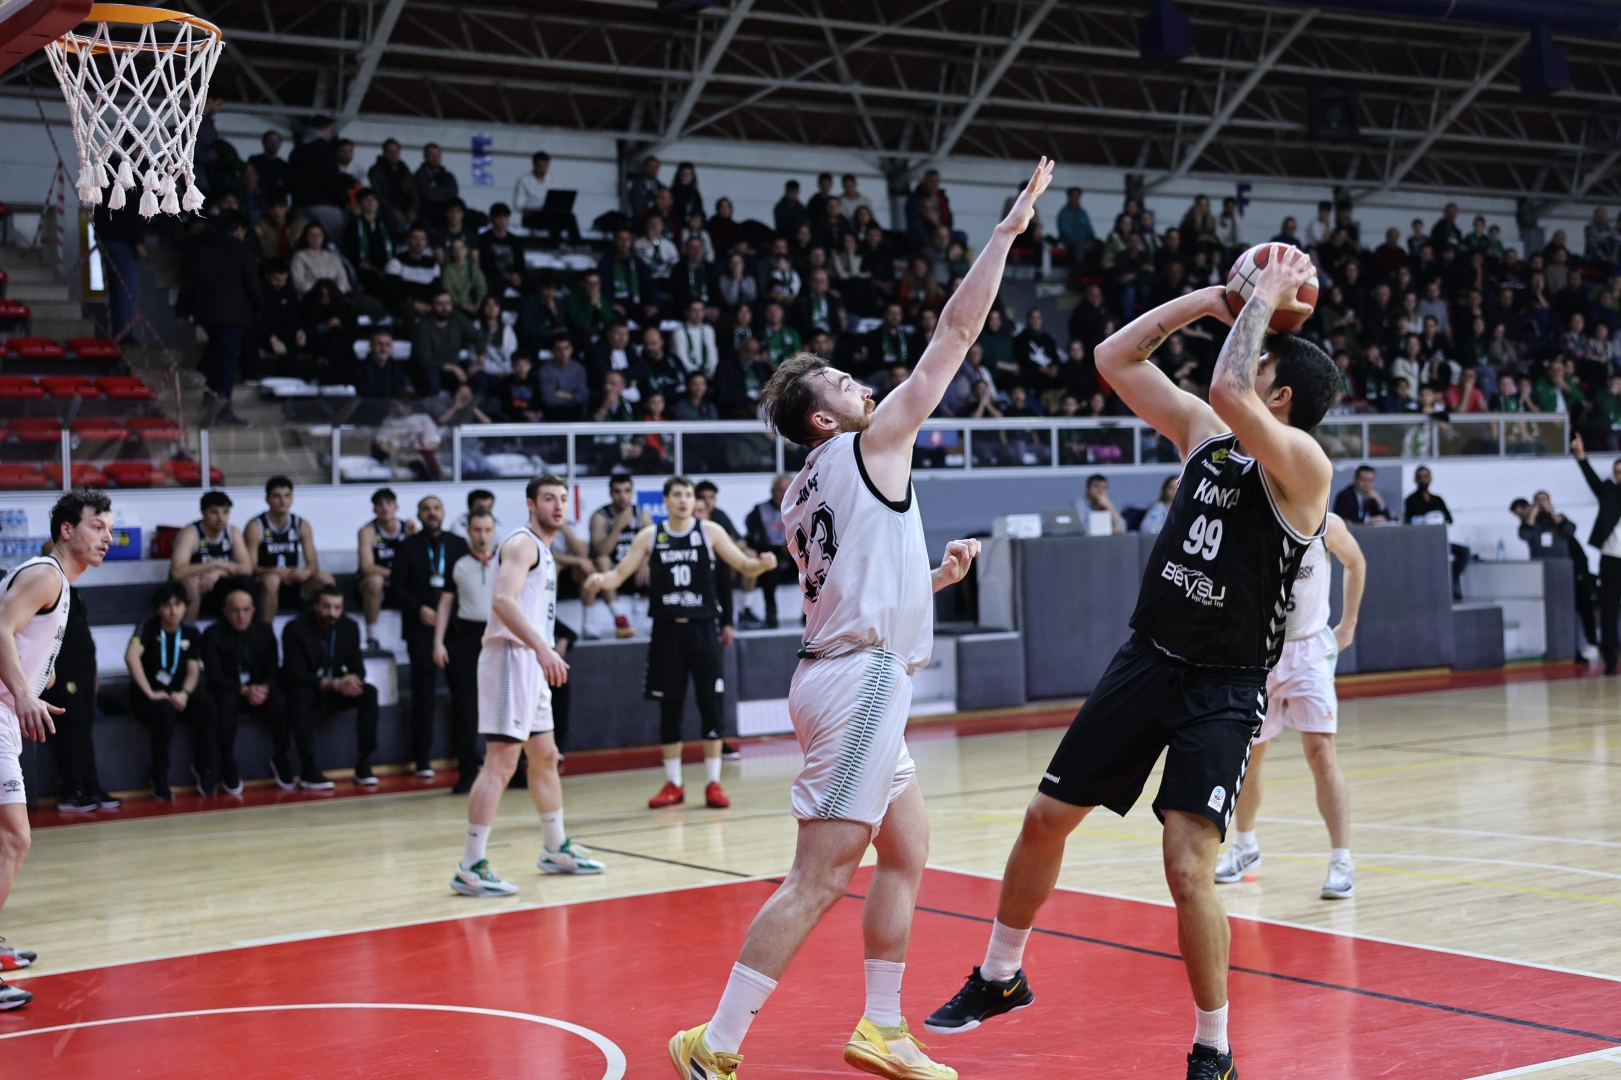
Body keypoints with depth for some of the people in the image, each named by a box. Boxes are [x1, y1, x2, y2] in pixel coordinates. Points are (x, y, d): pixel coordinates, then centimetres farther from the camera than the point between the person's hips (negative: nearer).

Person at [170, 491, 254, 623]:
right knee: (191, 581, -37)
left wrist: (218, 572, -27)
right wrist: (217, 564, -31)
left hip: (216, 589, 4)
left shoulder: (233, 532, -3)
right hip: (187, 592, -4)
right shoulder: (190, 533, -21)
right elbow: (177, 572, -35)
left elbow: (247, 568, -9)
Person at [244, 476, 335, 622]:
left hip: (294, 586, 4)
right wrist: (278, 572, -31)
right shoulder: (256, 527, -8)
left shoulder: (302, 525, 5)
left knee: (324, 579, -22)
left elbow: (313, 563, 1)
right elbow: (250, 567, -14)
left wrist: (307, 572, -24)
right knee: (271, 579, -38)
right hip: (264, 587, -4)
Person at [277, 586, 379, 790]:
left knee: (369, 692, -23)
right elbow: (296, 675, -24)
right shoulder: (295, 628, -18)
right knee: (302, 696, -38)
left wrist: (352, 679, -29)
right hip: (304, 691, -4)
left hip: (335, 692, 4)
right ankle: (309, 771, -33)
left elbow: (358, 667, -3)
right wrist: (333, 684, -36)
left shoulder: (350, 627, -3)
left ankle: (363, 764, -21)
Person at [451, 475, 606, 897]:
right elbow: (503, 600, -26)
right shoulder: (522, 543, -11)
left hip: (531, 662, 10)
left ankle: (556, 849, 33)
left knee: (545, 757, 19)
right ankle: (470, 868, -14)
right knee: (501, 762, -14)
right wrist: (542, 648, -34)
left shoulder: (543, 550, 20)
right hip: (511, 657, -10)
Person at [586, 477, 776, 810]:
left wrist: (761, 565, -22)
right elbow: (620, 574, 4)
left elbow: (742, 565, 1)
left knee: (710, 704, -2)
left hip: (702, 628, -1)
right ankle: (673, 784, 16)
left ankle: (713, 783, 6)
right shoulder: (649, 537, 3)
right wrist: (600, 580, -18)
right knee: (669, 707, 6)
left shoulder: (710, 532, 1)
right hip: (667, 630, 1)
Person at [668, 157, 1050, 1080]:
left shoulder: (803, 498, 17)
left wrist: (933, 577, 20)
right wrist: (1007, 232, 1)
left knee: (907, 855, 17)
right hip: (862, 680, -10)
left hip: (853, 674, 10)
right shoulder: (870, 444, -5)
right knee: (821, 879, -10)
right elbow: (957, 331, -4)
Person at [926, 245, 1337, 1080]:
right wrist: (1212, 298, 2)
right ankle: (1000, 977, 33)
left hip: (1225, 688, -7)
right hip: (1148, 659, 7)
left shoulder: (1302, 464, -15)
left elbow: (1228, 393, -33)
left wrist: (1264, 297, -19)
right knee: (1046, 817, 12)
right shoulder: (1203, 433, 6)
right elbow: (1115, 358, 8)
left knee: (1188, 865, -17)